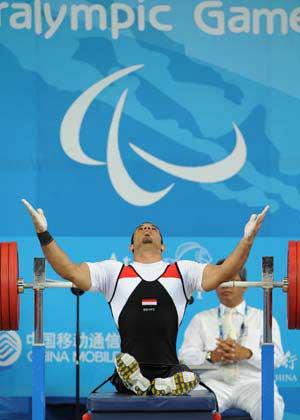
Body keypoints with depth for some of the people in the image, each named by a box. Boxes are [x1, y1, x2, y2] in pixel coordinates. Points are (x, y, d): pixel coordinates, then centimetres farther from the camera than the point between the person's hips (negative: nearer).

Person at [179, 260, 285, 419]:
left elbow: (276, 356, 6)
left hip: (252, 381, 0)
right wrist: (211, 356, -11)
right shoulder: (201, 319, 24)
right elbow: (185, 356, 11)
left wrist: (246, 353, -14)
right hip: (215, 380, 0)